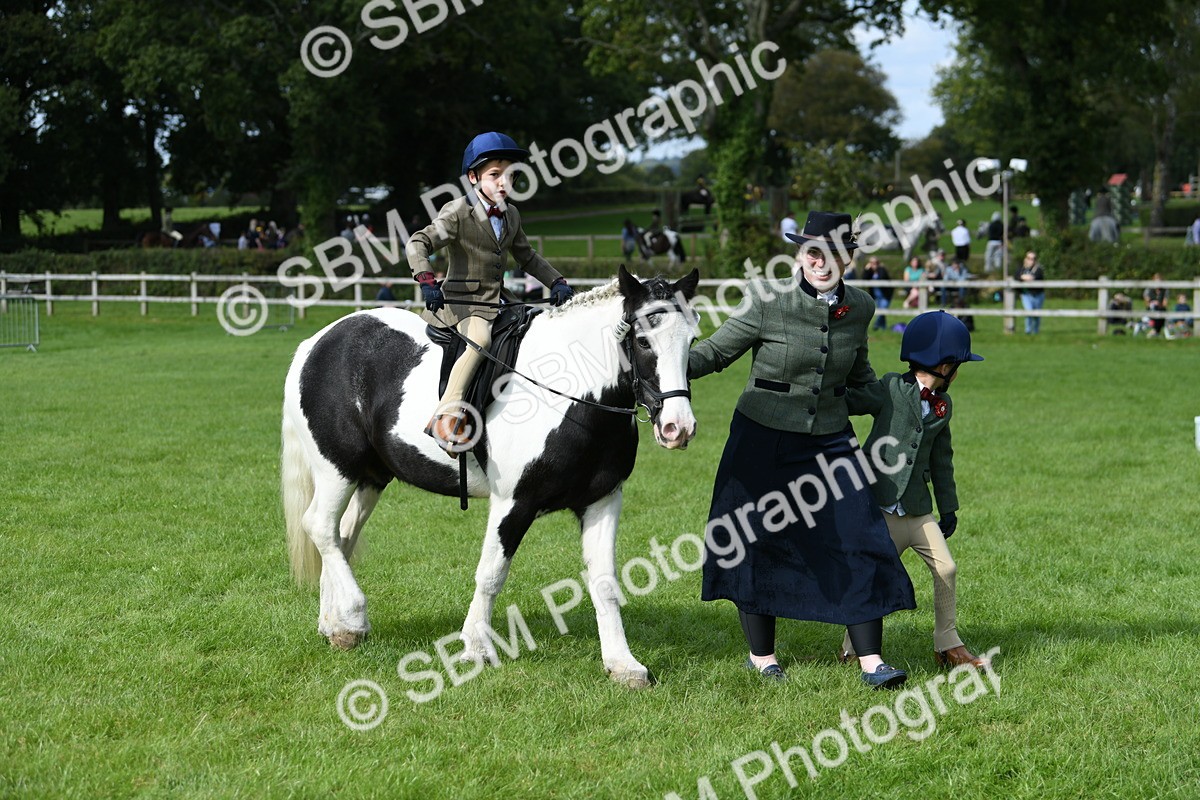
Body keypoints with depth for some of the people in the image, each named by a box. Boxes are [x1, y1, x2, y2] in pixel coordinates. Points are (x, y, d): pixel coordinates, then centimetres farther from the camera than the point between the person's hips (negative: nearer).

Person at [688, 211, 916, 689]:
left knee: (858, 542, -5)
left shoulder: (858, 308, 1)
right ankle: (761, 656, 24)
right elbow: (717, 351, -8)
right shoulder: (770, 302, -13)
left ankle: (871, 662, 0)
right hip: (763, 439, -3)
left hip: (829, 441, 3)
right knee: (755, 545, 6)